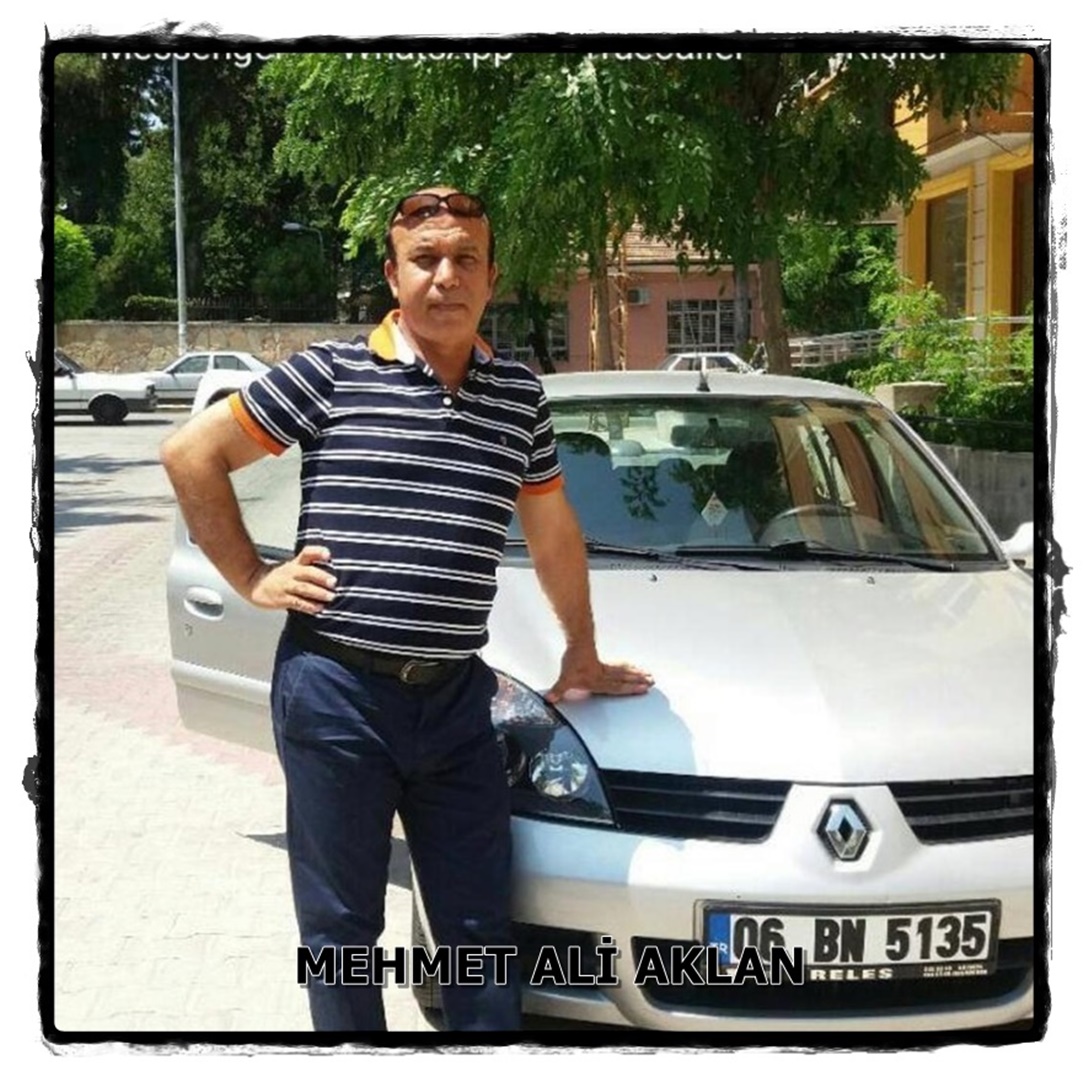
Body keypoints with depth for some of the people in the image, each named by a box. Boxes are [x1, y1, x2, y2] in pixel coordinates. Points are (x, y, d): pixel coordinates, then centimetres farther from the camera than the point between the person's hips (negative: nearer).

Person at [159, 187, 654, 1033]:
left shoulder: (520, 396, 8)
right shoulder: (331, 374, -4)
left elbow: (555, 534, 20)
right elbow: (193, 454, 1)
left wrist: (582, 654, 26)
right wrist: (251, 578, -1)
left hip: (455, 699, 3)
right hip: (336, 688, -3)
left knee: (479, 924, 10)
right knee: (341, 924, 10)